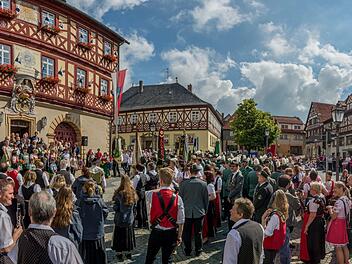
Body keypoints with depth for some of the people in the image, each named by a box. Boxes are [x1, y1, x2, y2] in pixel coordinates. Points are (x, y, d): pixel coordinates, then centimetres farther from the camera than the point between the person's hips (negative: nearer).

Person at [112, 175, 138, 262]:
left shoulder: (119, 194, -20)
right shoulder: (133, 193, -6)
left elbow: (115, 208, -14)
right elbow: (134, 207, 4)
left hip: (120, 220, -4)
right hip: (130, 220, 4)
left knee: (119, 237, 11)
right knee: (128, 236, 19)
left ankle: (119, 255, 19)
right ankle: (128, 253, 30)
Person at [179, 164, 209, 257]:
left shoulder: (183, 183, -11)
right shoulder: (203, 184, -11)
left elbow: (180, 197, -1)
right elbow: (206, 199, -2)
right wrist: (205, 210, 13)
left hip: (187, 212, 0)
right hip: (199, 212, 0)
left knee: (187, 233, 13)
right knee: (198, 233, 13)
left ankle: (187, 251, 24)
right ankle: (198, 251, 24)